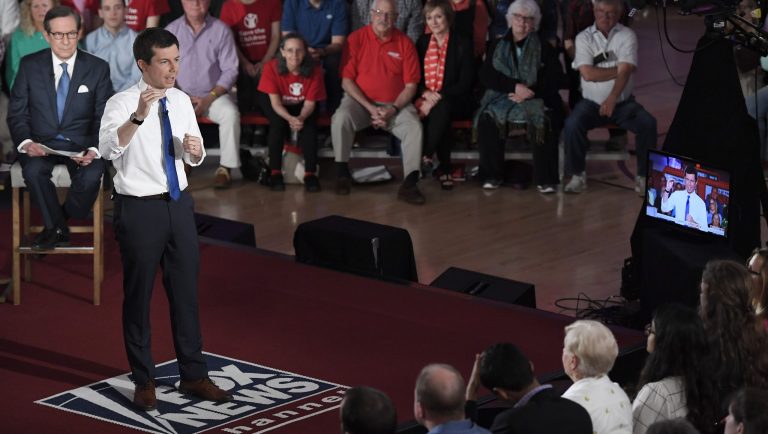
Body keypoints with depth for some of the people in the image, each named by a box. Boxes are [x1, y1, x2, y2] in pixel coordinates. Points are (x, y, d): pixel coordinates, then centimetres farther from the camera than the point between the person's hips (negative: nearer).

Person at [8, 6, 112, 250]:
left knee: (92, 175, -32)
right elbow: (17, 113, 4)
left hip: (81, 144, 0)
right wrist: (26, 143, -17)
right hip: (41, 142, 0)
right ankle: (57, 229, -10)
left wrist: (94, 150, -18)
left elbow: (104, 118, 1)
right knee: (33, 170, -33)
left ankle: (57, 225, -4)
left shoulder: (98, 68, 1)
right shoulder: (30, 65, 3)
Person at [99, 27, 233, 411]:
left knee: (186, 291, 12)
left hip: (178, 203, 5)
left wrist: (195, 148, -9)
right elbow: (108, 149, -33)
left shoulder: (181, 102, 4)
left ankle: (193, 375, 24)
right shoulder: (122, 104, -15)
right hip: (140, 208, -5)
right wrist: (139, 116, -48)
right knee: (138, 295, 6)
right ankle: (144, 382, 19)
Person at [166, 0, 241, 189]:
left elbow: (230, 70, -4)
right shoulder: (171, 30, 2)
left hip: (213, 95, -1)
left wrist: (208, 99, -14)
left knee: (230, 114, -31)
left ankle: (226, 167, -19)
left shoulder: (221, 30, -2)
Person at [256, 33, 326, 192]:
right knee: (277, 123, -33)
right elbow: (275, 103, -23)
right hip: (280, 109, -1)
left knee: (309, 125, -31)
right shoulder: (272, 68, -24)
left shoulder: (314, 70, -21)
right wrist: (290, 119, -42)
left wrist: (301, 118, -41)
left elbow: (310, 103, -18)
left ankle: (310, 173, -29)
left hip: (302, 108, 1)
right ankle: (275, 173, -28)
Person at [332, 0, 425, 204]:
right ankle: (342, 173, -13)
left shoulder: (405, 43, 0)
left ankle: (409, 184, -23)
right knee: (340, 119, -31)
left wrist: (393, 109, -16)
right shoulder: (356, 39, -3)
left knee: (414, 127, -27)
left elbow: (411, 85, 0)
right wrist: (370, 108, -15)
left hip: (395, 104, 1)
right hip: (360, 100, -1)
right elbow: (347, 81, -5)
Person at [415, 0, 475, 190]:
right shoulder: (422, 42, 11)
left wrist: (438, 98, -19)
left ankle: (426, 157, -29)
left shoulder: (462, 43, -2)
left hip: (454, 102, -3)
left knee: (441, 109, -38)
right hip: (426, 99, 3)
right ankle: (445, 168, -25)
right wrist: (425, 93, -12)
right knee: (440, 117, -34)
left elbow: (465, 83, -9)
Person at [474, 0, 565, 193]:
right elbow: (486, 76, 2)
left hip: (535, 100, -1)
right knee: (487, 119, -30)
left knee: (546, 121, -33)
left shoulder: (544, 48, 9)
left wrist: (528, 93, -16)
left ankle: (546, 179, -25)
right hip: (502, 98, 1)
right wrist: (515, 86, -15)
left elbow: (555, 79, 0)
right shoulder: (497, 46, 13)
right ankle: (492, 175, -19)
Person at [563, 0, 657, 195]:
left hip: (623, 102, 0)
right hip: (592, 102, 0)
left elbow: (625, 72, -15)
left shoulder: (627, 36, -2)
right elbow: (588, 73, -12)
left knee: (648, 123, -25)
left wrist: (612, 99, -30)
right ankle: (577, 175, -10)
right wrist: (618, 70, -10)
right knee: (572, 124, -28)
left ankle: (644, 176, -10)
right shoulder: (584, 38, 0)